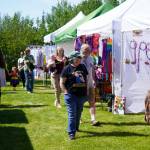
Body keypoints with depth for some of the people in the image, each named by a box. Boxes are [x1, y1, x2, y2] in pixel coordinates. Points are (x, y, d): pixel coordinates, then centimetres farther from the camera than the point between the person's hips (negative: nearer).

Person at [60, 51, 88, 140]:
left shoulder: (83, 67, 7)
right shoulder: (67, 69, -6)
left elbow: (86, 78, 18)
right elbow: (62, 83, -4)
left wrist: (86, 90, 13)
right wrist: (66, 92, -12)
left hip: (82, 95, 5)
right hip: (71, 95, -5)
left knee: (79, 113, 18)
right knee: (72, 114, -4)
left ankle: (76, 127, 37)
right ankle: (71, 133, 0)